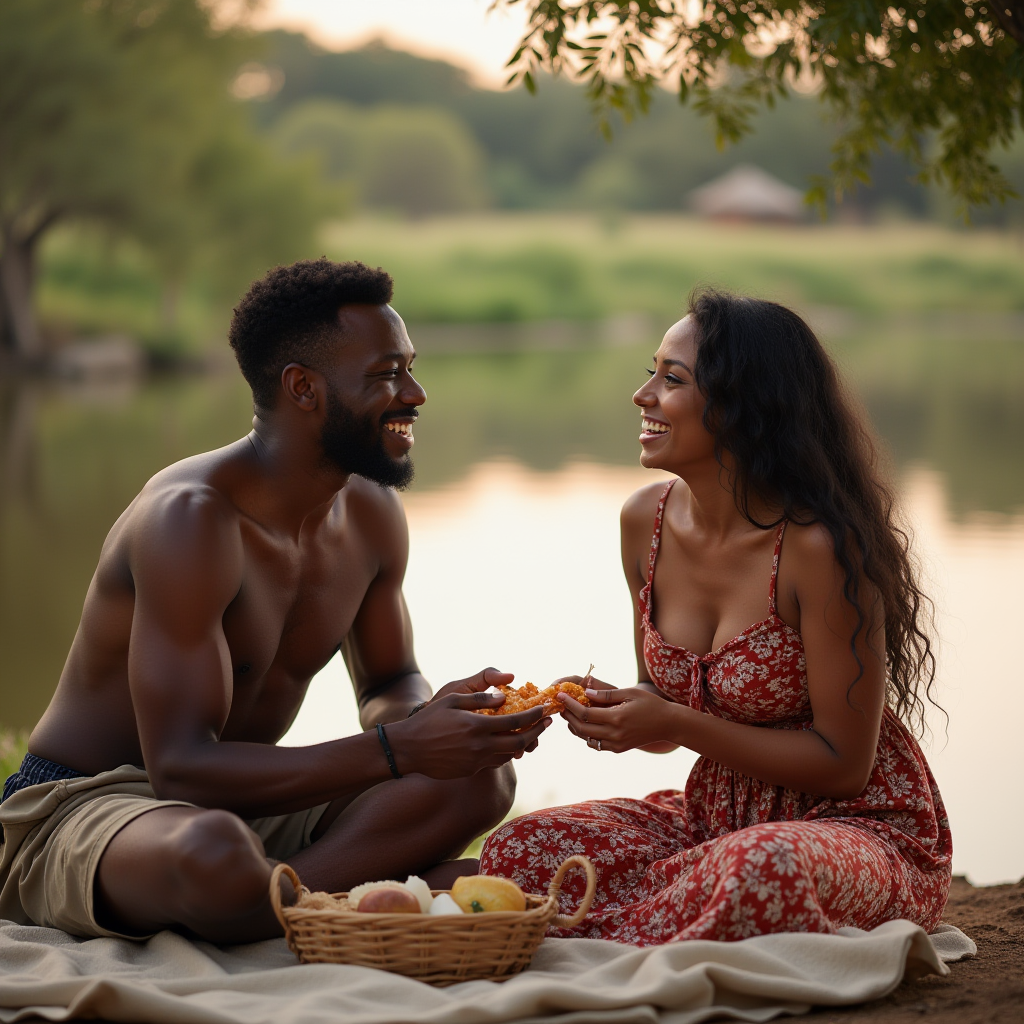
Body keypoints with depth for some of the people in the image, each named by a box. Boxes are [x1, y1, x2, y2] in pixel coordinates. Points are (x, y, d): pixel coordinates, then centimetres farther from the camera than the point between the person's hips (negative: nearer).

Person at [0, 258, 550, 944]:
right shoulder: (191, 517, -24)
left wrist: (434, 719, -10)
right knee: (216, 853, -43)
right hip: (85, 808, -7)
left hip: (247, 803, 8)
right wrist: (397, 750, -36)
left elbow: (388, 684, 17)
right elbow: (182, 769, -30)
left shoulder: (373, 514, 2)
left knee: (481, 774, -12)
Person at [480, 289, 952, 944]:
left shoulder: (818, 546, -22)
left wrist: (678, 726, -22)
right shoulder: (646, 521, 0)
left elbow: (844, 764, -16)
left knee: (761, 867, -41)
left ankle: (596, 945, -14)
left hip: (860, 828, -6)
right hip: (719, 816, 6)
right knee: (520, 852, -17)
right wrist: (618, 712, -11)